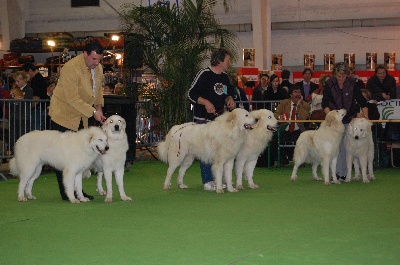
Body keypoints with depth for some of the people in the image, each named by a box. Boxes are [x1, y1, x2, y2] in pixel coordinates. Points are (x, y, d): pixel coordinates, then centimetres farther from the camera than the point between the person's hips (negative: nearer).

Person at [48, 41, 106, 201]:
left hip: (81, 116, 8)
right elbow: (72, 98, -25)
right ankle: (66, 193, -3)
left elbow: (98, 88, 22)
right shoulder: (71, 68, -22)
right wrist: (93, 112, -24)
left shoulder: (98, 68, 3)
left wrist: (99, 107, 9)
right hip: (64, 115, -7)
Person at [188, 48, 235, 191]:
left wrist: (230, 99, 2)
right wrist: (206, 102, -22)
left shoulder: (225, 76, 12)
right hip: (203, 119, -7)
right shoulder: (204, 74, -10)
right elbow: (191, 94, -10)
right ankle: (208, 181, -1)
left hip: (220, 118, 7)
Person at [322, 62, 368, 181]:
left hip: (349, 119, 0)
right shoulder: (329, 84, -8)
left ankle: (344, 173, 3)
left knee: (346, 148, -2)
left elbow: (361, 100, -3)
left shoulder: (352, 83, -7)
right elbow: (325, 103, -8)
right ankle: (336, 173, -4)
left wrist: (365, 114, -15)